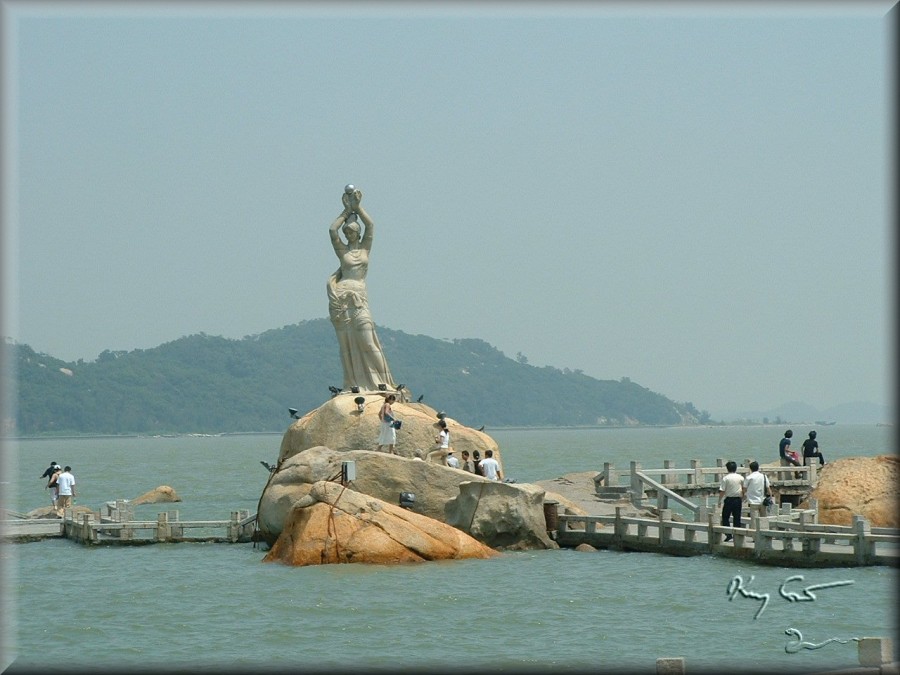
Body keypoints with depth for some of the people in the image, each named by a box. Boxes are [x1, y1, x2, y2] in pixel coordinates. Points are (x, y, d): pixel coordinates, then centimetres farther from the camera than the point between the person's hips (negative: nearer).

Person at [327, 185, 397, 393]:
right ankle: (353, 384, -3)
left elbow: (370, 225, 3)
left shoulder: (365, 247, 14)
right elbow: (332, 230, 0)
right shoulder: (342, 249, 12)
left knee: (367, 342, -9)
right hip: (340, 299, 0)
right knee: (346, 345, -3)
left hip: (359, 298, 0)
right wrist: (347, 210, 7)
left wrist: (357, 206, 8)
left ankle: (380, 381, -6)